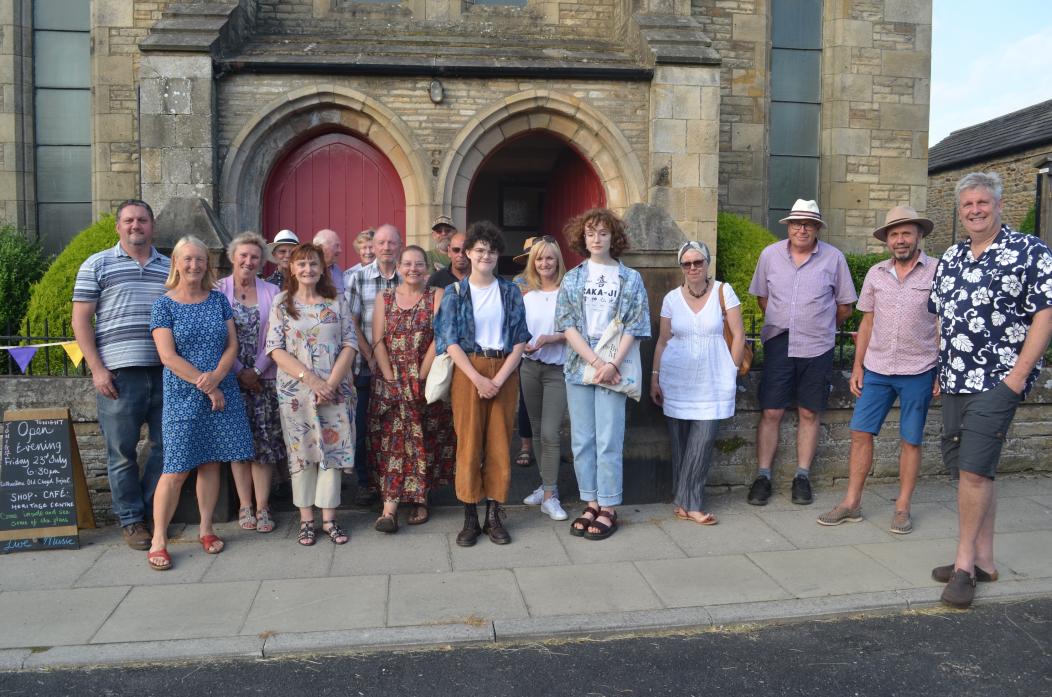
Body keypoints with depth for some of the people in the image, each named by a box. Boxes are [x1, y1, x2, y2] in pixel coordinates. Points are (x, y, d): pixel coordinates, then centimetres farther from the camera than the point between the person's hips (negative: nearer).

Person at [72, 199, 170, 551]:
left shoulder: (170, 268, 13)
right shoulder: (97, 265, 5)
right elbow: (81, 320, 1)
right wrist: (97, 369, -8)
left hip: (165, 373, 3)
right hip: (118, 375, -3)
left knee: (167, 446, 8)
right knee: (122, 452, 4)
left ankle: (152, 510, 25)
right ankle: (130, 519, 17)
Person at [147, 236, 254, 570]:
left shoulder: (218, 300, 9)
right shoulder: (164, 304, -1)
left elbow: (232, 345, 5)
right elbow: (168, 356, -9)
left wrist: (216, 376, -13)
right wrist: (205, 386, -12)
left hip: (222, 393, 3)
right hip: (183, 397, -3)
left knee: (211, 463, 9)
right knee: (176, 470, -5)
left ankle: (206, 529, 21)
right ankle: (158, 541, 6)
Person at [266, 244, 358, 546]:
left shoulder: (337, 302, 6)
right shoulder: (281, 303, 3)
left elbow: (350, 344, 0)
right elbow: (275, 348, -5)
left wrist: (332, 382, -12)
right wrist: (310, 379, -15)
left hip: (335, 390, 1)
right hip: (296, 390, -1)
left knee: (332, 449, 3)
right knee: (301, 451, 4)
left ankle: (329, 518, 13)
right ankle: (306, 519, 14)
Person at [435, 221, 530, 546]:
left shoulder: (510, 292, 7)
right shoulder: (455, 292, 3)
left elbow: (520, 340, 3)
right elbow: (450, 341, -4)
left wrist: (499, 378, -10)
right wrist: (478, 379, -14)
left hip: (504, 372, 2)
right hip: (468, 371, -1)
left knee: (499, 443, 4)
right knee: (469, 443, 0)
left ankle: (494, 515, 13)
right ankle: (470, 518, 8)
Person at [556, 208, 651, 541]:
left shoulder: (630, 279, 5)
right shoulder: (572, 279, 8)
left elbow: (633, 327, -1)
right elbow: (568, 326, 0)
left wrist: (613, 364, -14)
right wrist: (596, 362, -12)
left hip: (613, 369, -2)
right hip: (579, 366, 2)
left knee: (609, 441, -2)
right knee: (582, 441, 7)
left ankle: (608, 509, 9)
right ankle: (591, 503, 18)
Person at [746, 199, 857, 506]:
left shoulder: (834, 258, -1)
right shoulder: (770, 254, 3)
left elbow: (844, 307, 7)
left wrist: (821, 328, 13)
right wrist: (782, 324, 11)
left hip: (817, 348, 0)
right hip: (779, 344, 0)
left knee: (809, 414, 6)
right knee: (771, 412, -1)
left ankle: (802, 477, 17)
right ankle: (763, 477, 8)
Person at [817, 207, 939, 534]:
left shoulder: (937, 272, -4)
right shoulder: (876, 274, 7)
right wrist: (857, 367, 8)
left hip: (918, 371, -3)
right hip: (876, 369, 3)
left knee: (911, 441, 6)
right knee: (861, 433, 2)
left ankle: (902, 507, 18)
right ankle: (851, 503, 12)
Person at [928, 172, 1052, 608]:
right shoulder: (950, 258, 15)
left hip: (997, 381, -6)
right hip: (954, 383, 7)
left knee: (975, 470, -10)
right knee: (973, 471, 11)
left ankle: (964, 563, 2)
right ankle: (984, 561, 21)